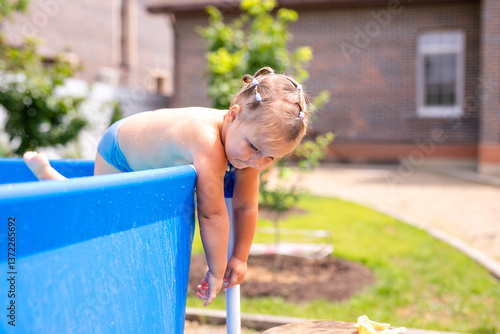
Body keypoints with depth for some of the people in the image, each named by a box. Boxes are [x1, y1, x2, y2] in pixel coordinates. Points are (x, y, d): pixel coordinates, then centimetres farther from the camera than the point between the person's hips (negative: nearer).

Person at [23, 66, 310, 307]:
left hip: (149, 156, 7)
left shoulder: (252, 136, -23)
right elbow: (212, 213, -45)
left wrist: (240, 258, -10)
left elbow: (246, 206, -14)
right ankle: (46, 171, 22)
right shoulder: (208, 142, -49)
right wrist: (217, 272, -34)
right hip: (118, 151, -7)